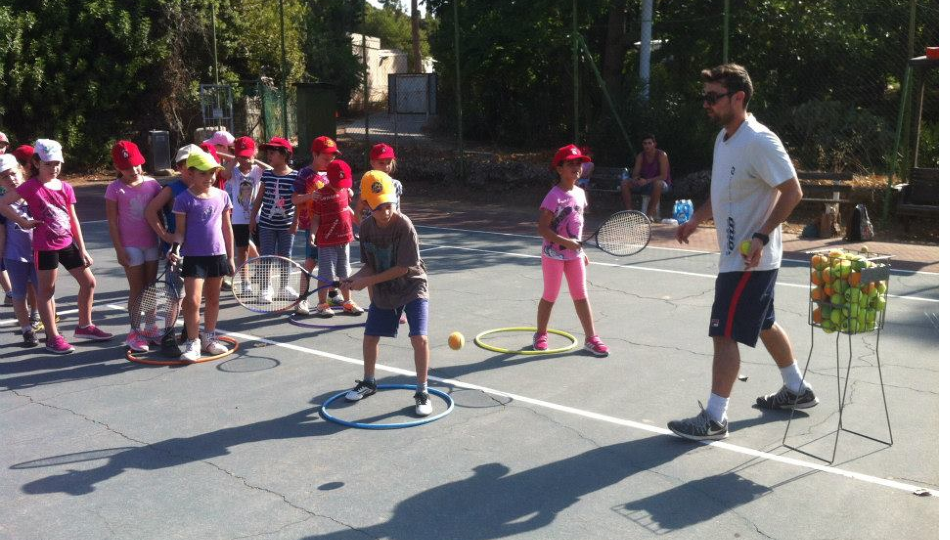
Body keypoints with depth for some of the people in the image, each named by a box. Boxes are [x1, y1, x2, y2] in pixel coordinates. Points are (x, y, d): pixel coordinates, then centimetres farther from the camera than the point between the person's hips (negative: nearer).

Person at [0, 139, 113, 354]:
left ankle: (84, 326, 26)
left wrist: (82, 249, 8)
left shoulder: (65, 187, 5)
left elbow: (73, 219, 9)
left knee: (89, 282, 9)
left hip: (67, 244, 6)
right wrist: (22, 221, -13)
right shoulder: (31, 187, -9)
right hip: (45, 246, -6)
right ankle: (53, 337, 12)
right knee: (47, 290, 5)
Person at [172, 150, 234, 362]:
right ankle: (193, 342, 3)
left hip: (218, 255, 4)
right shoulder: (184, 199, -6)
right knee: (193, 300, -9)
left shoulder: (222, 196, 6)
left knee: (213, 299, 14)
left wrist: (230, 257, 11)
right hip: (194, 256, -4)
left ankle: (208, 338, 29)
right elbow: (180, 230, -2)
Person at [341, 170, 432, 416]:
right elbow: (370, 265, 1)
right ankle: (369, 382, 36)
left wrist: (368, 281, -22)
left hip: (412, 287, -5)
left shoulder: (404, 226, -24)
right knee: (370, 337, 12)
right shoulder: (366, 227, -8)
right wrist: (355, 278, -19)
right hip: (382, 291, 5)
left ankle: (422, 391, 2)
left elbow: (403, 268, -23)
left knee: (419, 338, -16)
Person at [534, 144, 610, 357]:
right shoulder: (554, 196, -18)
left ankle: (591, 338, 12)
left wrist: (581, 250, 15)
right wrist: (565, 242, -27)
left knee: (581, 296, 7)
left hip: (574, 253, 6)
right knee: (550, 297, 7)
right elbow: (542, 228, -21)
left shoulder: (580, 193, 5)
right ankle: (541, 334, 25)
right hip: (554, 254, -6)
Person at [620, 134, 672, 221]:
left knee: (658, 183, -42)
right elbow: (635, 174, -1)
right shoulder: (640, 156, 0)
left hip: (663, 185, -5)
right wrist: (636, 179, -26)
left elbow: (664, 176, -22)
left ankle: (649, 214, -35)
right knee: (624, 183, -16)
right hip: (644, 184, 5)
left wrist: (647, 181, -33)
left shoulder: (662, 155, -15)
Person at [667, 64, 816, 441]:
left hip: (750, 259, -10)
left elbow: (792, 191, -20)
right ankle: (797, 390, 39)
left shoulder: (759, 142, -20)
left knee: (725, 334, -7)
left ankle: (714, 419, 0)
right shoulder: (724, 137, 9)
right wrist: (696, 219, 9)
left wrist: (761, 236, -26)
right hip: (736, 256, 10)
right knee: (764, 325, 21)